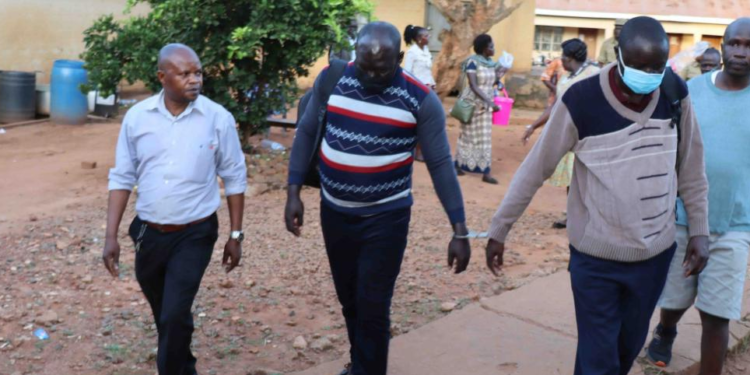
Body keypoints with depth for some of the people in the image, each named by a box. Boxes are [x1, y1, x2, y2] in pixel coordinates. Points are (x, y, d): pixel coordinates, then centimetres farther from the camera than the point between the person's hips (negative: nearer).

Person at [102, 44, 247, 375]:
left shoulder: (218, 118, -10)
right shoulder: (137, 116, -5)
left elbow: (234, 178, -2)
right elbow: (122, 177, 2)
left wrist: (236, 235, 0)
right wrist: (111, 236, -1)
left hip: (195, 235, -3)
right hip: (148, 233, 3)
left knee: (175, 315, -9)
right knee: (164, 313, 20)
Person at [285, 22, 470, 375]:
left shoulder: (421, 100, -15)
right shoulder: (331, 80, -6)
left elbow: (441, 165, -12)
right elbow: (306, 134, 4)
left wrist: (459, 231, -13)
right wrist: (293, 192, -2)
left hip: (386, 217, -4)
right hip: (334, 212, 4)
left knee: (372, 305, 1)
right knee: (349, 299, 19)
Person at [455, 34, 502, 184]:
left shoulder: (492, 63, 5)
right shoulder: (472, 62, -16)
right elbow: (473, 86, -22)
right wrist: (489, 102, -27)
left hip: (486, 102, 6)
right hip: (472, 102, -6)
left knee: (484, 137, 4)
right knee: (468, 135, 6)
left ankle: (486, 172, 5)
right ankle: (459, 165, 22)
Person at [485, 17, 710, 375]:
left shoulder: (675, 94, -6)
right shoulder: (581, 101, -19)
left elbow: (691, 170, 6)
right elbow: (534, 170, -10)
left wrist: (699, 231, 5)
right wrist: (499, 229, -7)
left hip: (655, 255, 4)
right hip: (595, 258, -4)